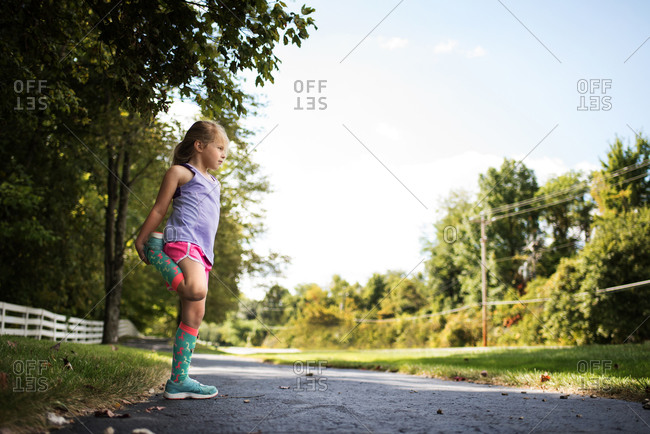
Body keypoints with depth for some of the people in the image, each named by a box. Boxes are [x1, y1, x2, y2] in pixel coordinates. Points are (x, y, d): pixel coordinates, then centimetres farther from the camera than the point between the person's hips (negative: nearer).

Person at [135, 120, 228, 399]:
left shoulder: (215, 184, 29)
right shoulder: (180, 172, 6)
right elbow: (159, 210, 3)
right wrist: (141, 241, 0)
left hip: (202, 251, 8)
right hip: (182, 241, -8)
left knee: (194, 314, 0)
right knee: (196, 291, -34)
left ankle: (178, 381, 2)